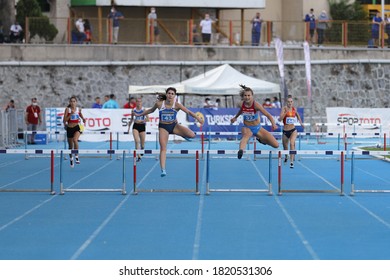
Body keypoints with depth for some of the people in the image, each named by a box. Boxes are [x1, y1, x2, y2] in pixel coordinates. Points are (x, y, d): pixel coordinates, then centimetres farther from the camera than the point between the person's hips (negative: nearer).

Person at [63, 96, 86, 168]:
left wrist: (83, 119, 6)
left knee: (75, 140, -31)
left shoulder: (78, 109, 2)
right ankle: (71, 160, 31)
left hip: (77, 127, -1)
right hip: (69, 128, 1)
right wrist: (70, 114, -21)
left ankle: (76, 156, -21)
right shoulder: (67, 109, -5)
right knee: (70, 146, 12)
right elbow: (64, 120, -11)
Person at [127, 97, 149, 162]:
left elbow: (147, 119, -13)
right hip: (135, 126, 1)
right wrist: (129, 127, 14)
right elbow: (131, 119, 15)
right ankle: (138, 156, -18)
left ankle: (142, 149, 42)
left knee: (142, 143, 8)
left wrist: (141, 121, -25)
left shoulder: (143, 110, -5)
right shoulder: (134, 110, 3)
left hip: (142, 126, -1)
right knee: (136, 141, -16)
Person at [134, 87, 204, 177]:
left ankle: (181, 134, 13)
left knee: (191, 135, -21)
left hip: (174, 125, 0)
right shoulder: (159, 104, -11)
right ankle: (163, 169, -9)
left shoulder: (177, 105, -15)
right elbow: (151, 110, 8)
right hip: (163, 127, 0)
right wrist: (139, 115, 18)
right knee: (163, 148, -12)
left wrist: (198, 118, -34)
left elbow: (188, 112, -20)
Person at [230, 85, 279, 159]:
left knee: (276, 145, 0)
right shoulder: (241, 104, -12)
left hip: (257, 128, 1)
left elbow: (267, 115, -29)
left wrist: (273, 124, -45)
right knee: (246, 135, -41)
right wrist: (235, 117, 28)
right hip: (247, 128, -1)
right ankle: (240, 150, -71)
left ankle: (260, 139, 30)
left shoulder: (256, 104, -22)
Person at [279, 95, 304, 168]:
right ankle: (286, 157, 50)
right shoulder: (284, 109, -8)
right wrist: (286, 112, -32)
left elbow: (297, 115, 24)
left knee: (292, 143, -25)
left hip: (293, 130, 0)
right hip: (285, 131, 0)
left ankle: (292, 161, -27)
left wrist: (301, 123, 21)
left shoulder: (294, 109, 1)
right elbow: (280, 119, -22)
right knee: (285, 147, 16)